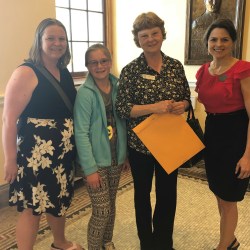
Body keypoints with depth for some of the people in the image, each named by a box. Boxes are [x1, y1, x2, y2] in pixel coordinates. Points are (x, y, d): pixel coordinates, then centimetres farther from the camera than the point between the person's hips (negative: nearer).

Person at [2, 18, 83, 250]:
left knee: (59, 200, 22)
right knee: (32, 207, 5)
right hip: (35, 152, -7)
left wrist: (75, 145, 10)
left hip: (63, 151, 7)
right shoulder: (26, 73, -13)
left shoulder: (65, 73, 7)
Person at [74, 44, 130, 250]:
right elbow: (81, 133, -16)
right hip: (96, 162, -5)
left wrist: (126, 154, 8)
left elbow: (124, 124, 8)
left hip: (116, 159, 5)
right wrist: (90, 168, -18)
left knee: (111, 206, 19)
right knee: (102, 211, 2)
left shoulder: (117, 88, 2)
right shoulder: (85, 93, -14)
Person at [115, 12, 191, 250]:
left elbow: (186, 98, 10)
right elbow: (122, 108, -12)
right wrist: (153, 107, -24)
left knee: (168, 193, 14)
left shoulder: (176, 66, 2)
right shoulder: (130, 70, -9)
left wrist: (181, 105, -14)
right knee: (143, 192, 15)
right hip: (140, 142, -3)